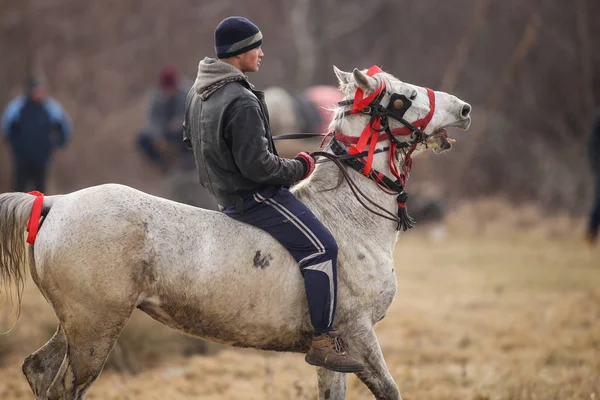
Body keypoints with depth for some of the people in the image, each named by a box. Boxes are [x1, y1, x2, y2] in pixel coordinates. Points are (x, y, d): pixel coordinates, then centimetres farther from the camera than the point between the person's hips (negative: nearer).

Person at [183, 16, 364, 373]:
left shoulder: (198, 92, 7)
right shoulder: (242, 103, -25)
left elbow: (190, 139, 22)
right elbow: (257, 166, -26)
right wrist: (298, 168, -11)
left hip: (225, 192, 11)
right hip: (254, 195, -11)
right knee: (321, 247, -15)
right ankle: (324, 340, -15)